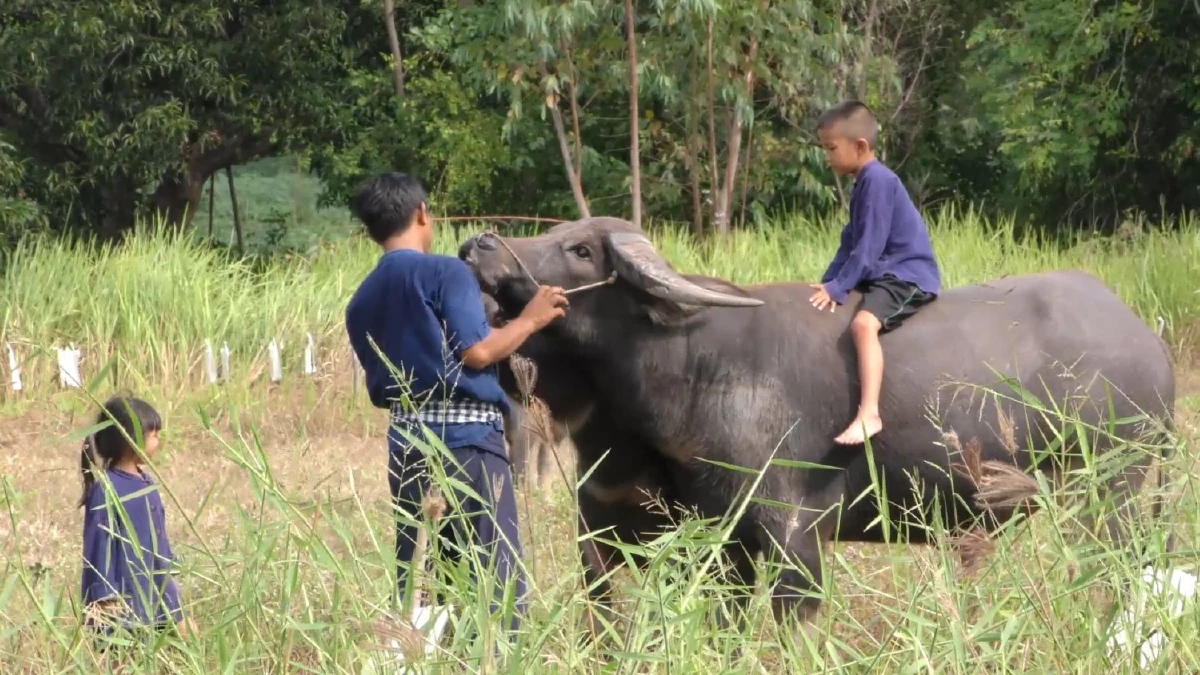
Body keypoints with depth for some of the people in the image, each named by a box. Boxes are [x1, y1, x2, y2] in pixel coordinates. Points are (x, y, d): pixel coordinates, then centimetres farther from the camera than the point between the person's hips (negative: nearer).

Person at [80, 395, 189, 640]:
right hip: (123, 612, -8)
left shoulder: (147, 486, 10)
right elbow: (99, 552, -13)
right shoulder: (106, 492, -14)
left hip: (155, 610, 8)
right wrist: (106, 609, -15)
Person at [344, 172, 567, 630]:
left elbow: (380, 391, 17)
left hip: (406, 445, 7)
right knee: (498, 584, -5)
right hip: (467, 439, -7)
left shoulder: (361, 302, 15)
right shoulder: (445, 273, -6)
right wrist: (530, 320, -2)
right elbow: (477, 351, -15)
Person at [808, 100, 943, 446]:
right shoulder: (865, 183, 15)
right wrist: (828, 283, 5)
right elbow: (851, 244, 17)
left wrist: (838, 288, -19)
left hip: (908, 277, -12)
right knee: (822, 310, 18)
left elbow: (868, 248, -21)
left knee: (864, 322, -34)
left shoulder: (878, 181, -17)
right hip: (884, 275, 12)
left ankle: (869, 414, -42)